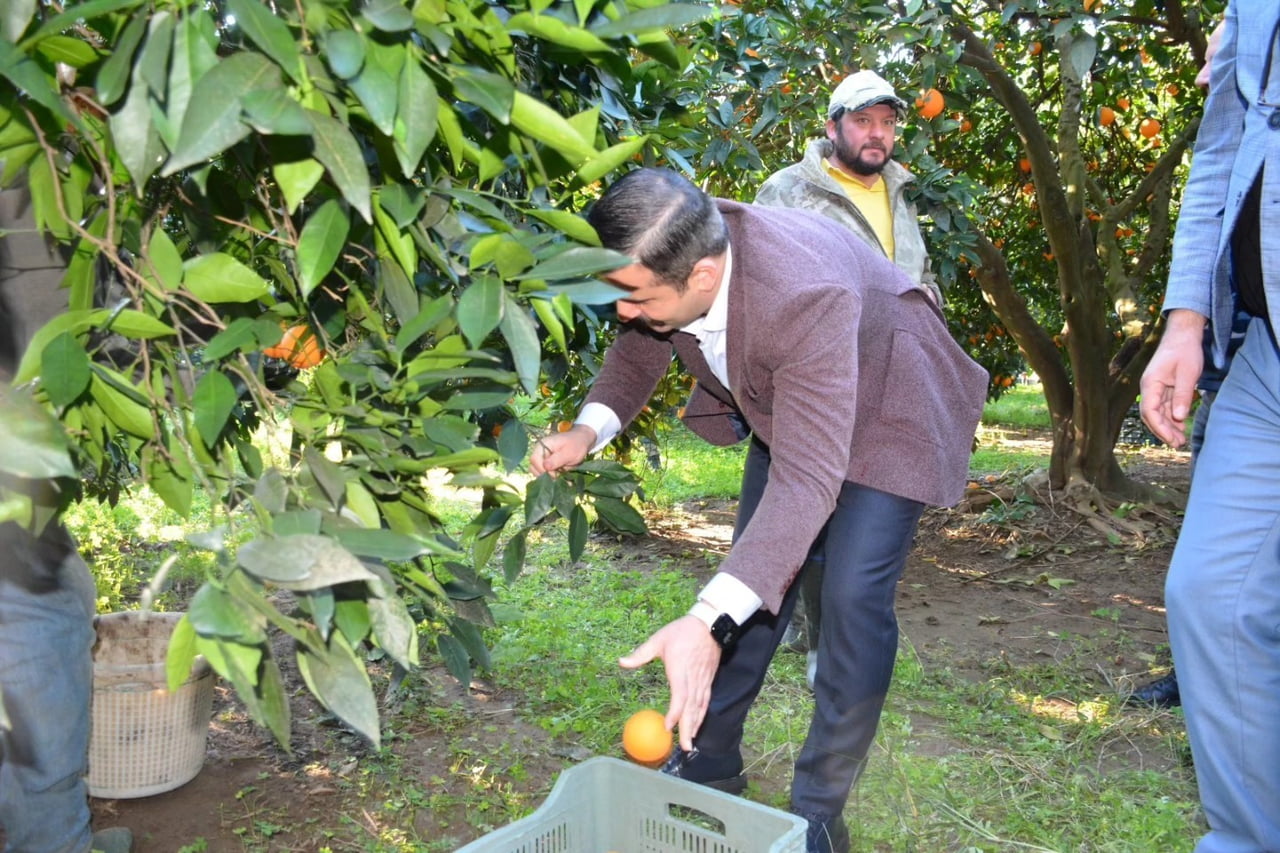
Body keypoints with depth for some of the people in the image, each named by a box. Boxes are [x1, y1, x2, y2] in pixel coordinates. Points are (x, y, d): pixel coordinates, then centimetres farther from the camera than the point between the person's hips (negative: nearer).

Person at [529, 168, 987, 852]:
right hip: (781, 405, 7)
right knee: (760, 571, 10)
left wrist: (709, 623, -56)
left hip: (882, 411, -6)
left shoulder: (807, 298, -44)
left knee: (852, 596, -15)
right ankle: (709, 762, 24)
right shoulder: (667, 257, -25)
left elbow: (807, 480, -47)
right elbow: (637, 349, -4)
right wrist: (589, 429, -25)